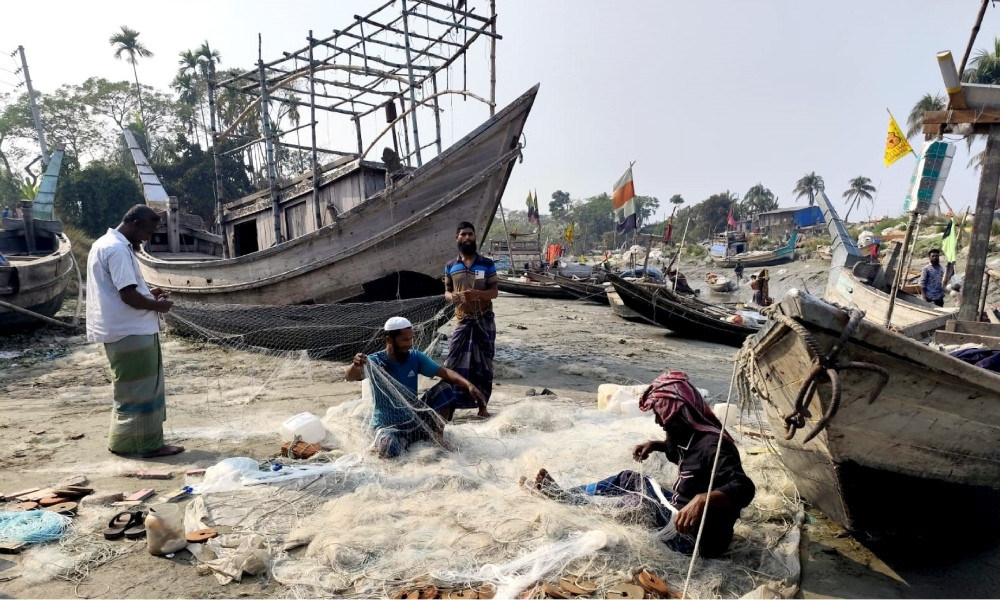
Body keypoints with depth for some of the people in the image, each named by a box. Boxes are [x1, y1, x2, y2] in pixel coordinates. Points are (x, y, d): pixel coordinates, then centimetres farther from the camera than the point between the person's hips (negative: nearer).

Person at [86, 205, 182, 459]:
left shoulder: (105, 243, 15)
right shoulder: (118, 249, -19)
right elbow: (128, 295, -25)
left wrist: (148, 292, 12)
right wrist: (157, 305, -9)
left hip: (122, 330, 11)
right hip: (131, 332, -11)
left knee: (132, 389, 18)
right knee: (140, 390, -2)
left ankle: (126, 441, 27)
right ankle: (147, 444, 7)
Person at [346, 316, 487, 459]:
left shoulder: (415, 357, -3)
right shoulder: (374, 361, -15)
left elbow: (444, 372, -8)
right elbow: (350, 377, -32)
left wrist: (468, 385, -26)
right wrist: (355, 366, -58)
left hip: (414, 418, 4)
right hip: (387, 423, -4)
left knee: (445, 388, -13)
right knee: (389, 450, -38)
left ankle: (435, 432, 3)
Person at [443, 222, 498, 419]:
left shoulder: (487, 264, -3)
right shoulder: (450, 266, 4)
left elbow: (494, 291, -4)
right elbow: (447, 292, 9)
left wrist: (476, 293, -23)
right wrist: (453, 297, -15)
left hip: (484, 321, -1)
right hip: (463, 321, 1)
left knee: (484, 364, 5)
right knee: (454, 364, -3)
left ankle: (482, 405, 15)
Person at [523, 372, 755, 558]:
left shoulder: (712, 444, -28)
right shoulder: (693, 434, 1)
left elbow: (744, 488, -40)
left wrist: (704, 500, -54)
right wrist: (657, 445, 10)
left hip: (697, 538, -9)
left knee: (637, 502, -12)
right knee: (629, 479, 8)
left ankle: (562, 498, 6)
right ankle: (562, 494, 14)